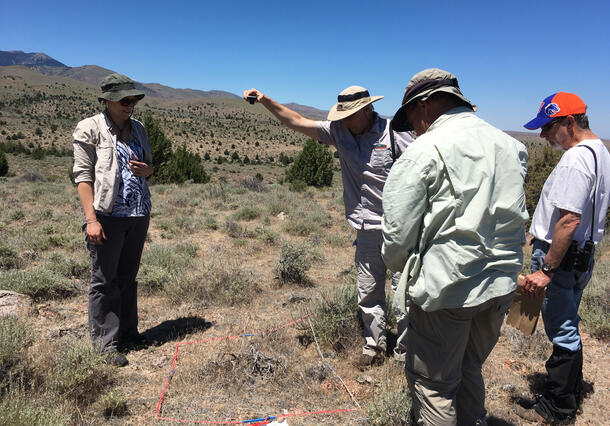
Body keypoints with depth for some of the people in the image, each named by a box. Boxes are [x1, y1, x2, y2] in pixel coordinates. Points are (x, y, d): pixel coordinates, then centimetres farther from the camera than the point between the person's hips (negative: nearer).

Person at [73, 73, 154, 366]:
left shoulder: (137, 128, 15)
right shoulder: (90, 128, -2)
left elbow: (148, 165, 25)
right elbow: (83, 175, -7)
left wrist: (147, 170, -1)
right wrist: (91, 218, -16)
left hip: (139, 215, 6)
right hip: (108, 216, -5)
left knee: (128, 277, 13)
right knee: (104, 281, 1)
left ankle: (128, 331, 25)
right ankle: (105, 342, 10)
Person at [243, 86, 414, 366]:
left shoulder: (392, 134, -9)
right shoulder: (339, 132, 3)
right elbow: (297, 122, 2)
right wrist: (266, 101, -7)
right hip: (366, 230, 5)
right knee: (368, 292, 12)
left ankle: (405, 350, 23)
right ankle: (374, 346, 29)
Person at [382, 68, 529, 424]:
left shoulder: (425, 151, -13)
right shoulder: (512, 146, 9)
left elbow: (398, 233, -13)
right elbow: (516, 219, 16)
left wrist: (401, 265, 6)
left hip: (446, 287, -7)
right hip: (502, 283, 7)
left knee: (433, 383, 8)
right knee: (469, 370, 24)